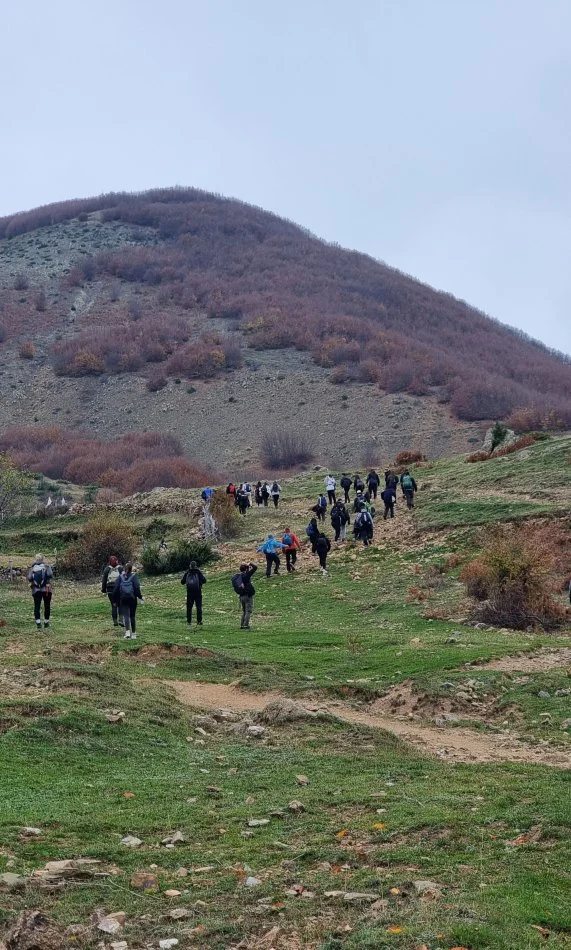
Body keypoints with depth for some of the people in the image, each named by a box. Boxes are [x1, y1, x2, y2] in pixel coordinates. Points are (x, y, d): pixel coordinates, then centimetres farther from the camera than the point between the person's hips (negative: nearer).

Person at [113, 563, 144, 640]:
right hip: (132, 598, 0)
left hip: (123, 599, 0)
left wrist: (116, 599, 8)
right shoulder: (134, 576, -2)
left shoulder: (120, 576, 3)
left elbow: (116, 588, 1)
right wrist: (140, 597, 1)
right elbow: (137, 588, -8)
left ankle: (127, 631, -23)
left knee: (126, 615, -2)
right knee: (132, 616, 10)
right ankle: (133, 634, 14)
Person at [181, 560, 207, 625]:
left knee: (189, 607, 10)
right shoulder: (198, 572, -2)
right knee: (199, 607, 2)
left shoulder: (187, 573, 4)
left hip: (189, 592, 2)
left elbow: (182, 582, 7)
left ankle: (189, 621, 9)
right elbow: (204, 580, -8)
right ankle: (199, 621, -4)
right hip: (198, 591, -2)